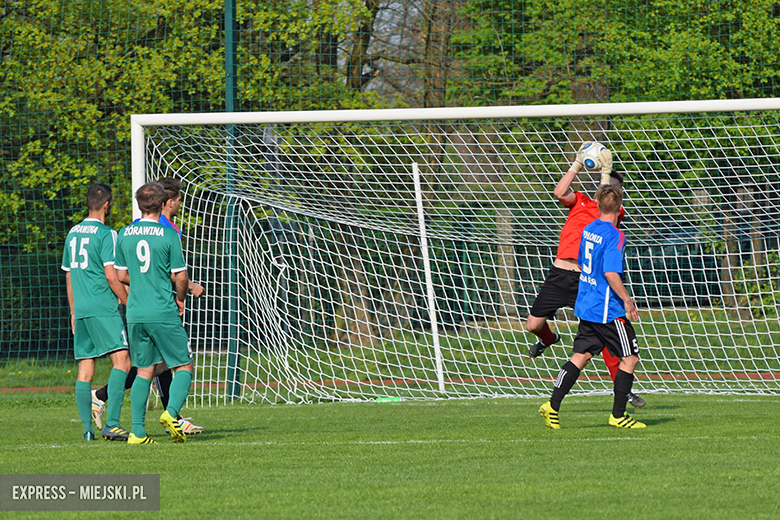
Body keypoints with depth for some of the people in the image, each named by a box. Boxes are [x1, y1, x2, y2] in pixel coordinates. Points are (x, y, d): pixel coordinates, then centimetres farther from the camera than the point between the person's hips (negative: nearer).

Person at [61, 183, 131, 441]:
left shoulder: (73, 233, 16)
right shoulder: (105, 234, -7)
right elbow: (111, 275, -13)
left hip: (81, 311, 8)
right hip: (103, 309, -8)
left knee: (85, 369, 7)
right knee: (121, 360, -11)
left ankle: (87, 428, 5)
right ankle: (111, 423, -21)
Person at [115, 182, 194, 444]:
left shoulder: (125, 234, 5)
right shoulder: (168, 235, -8)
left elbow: (121, 275, 13)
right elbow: (181, 277, -6)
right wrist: (180, 298, 13)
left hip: (135, 314, 5)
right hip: (163, 313, -5)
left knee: (144, 371, 12)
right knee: (184, 366, 7)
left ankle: (137, 431, 5)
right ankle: (171, 413, -16)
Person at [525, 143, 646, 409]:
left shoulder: (616, 214, 6)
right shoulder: (580, 201, 13)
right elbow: (560, 193, -6)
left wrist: (606, 172, -12)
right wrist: (577, 164, -5)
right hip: (559, 275, 2)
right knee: (533, 325, 3)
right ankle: (548, 338, 41)